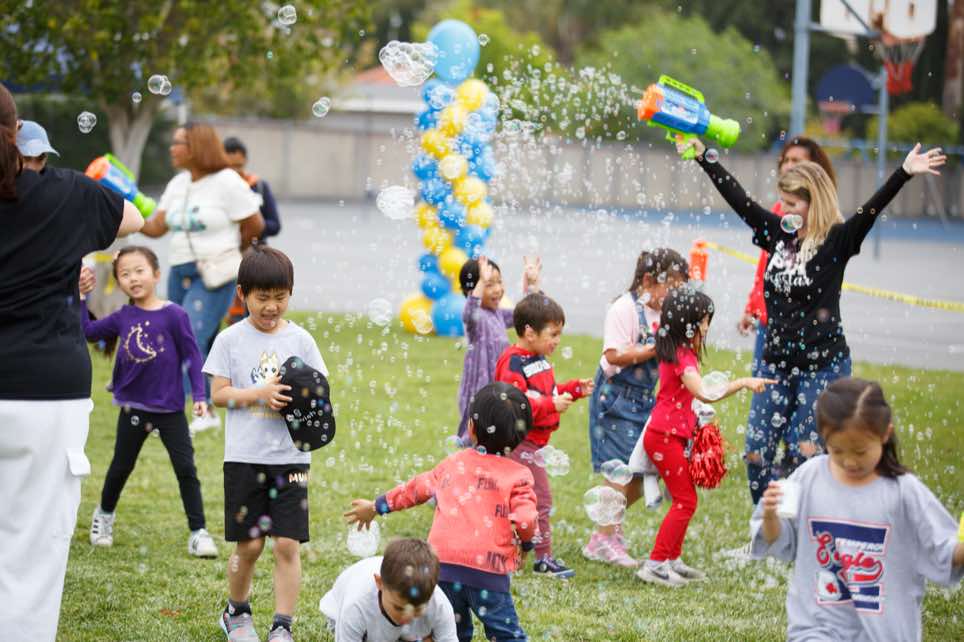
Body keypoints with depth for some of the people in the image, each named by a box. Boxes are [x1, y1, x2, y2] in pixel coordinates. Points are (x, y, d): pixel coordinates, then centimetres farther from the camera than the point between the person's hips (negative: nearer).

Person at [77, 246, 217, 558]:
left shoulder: (173, 315, -13)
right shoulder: (123, 317, -2)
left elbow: (192, 356, -9)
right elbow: (87, 331, 7)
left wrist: (199, 395, -13)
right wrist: (81, 298, -2)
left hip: (170, 408, -3)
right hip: (133, 408, 3)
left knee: (186, 468, -4)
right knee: (120, 467, 18)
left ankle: (198, 532, 2)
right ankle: (104, 514, 40)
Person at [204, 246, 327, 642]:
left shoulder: (300, 339, 5)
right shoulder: (231, 339, 1)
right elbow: (218, 394, -3)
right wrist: (260, 393, -17)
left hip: (290, 456, 1)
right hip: (245, 457, -1)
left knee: (288, 544, -5)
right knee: (249, 545, 5)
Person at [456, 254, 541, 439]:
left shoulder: (499, 315, 10)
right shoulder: (477, 317, -16)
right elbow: (469, 314, -41)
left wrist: (532, 283, 12)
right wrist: (482, 282, -50)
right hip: (479, 392, -8)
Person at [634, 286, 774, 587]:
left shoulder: (675, 351, 10)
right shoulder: (682, 357, -21)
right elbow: (705, 394, -33)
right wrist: (742, 382, -29)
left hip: (668, 434, 10)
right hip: (665, 436, -10)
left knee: (684, 498, 16)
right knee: (685, 501, -5)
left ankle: (672, 559, 22)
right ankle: (656, 563, -2)